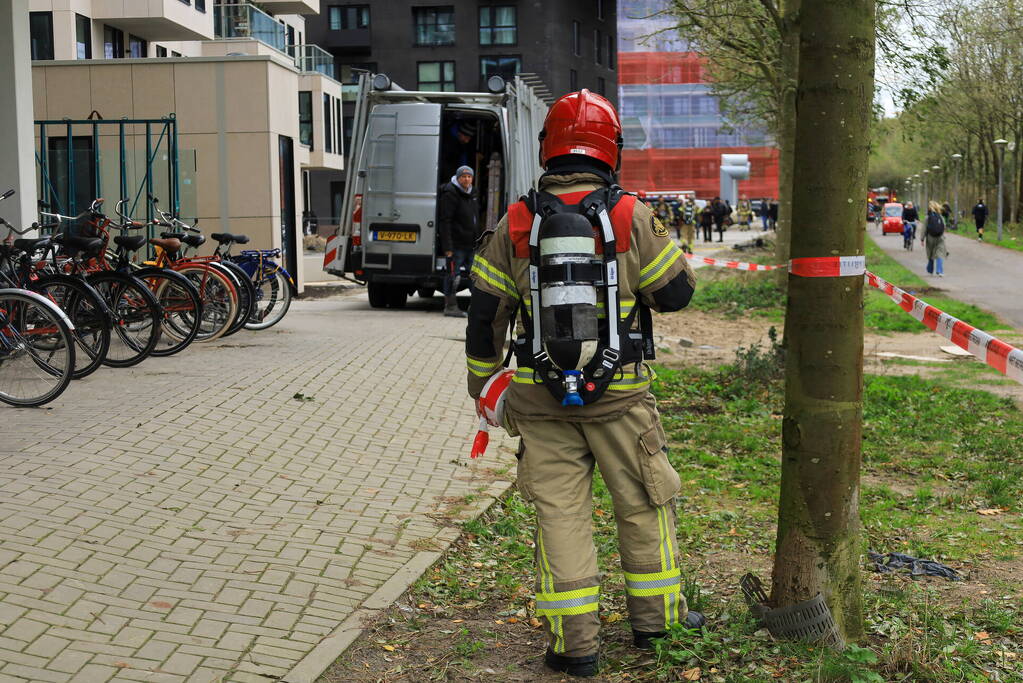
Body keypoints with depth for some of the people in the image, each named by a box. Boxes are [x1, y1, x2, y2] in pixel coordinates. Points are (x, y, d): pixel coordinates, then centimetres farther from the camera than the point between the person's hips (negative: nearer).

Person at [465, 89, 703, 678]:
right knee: (643, 502, 16)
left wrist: (482, 382, 16)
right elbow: (677, 291, 2)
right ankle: (654, 615, 29)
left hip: (539, 397, 1)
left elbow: (486, 313, 4)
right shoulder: (631, 216, -6)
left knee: (560, 510, 7)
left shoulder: (515, 223, 0)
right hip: (618, 392, -1)